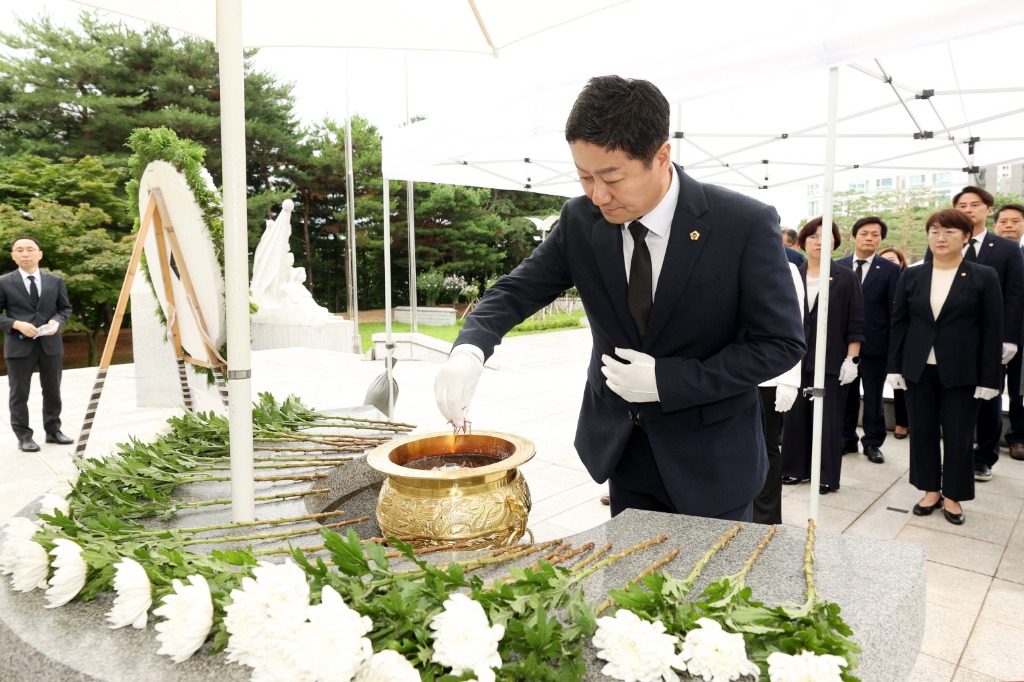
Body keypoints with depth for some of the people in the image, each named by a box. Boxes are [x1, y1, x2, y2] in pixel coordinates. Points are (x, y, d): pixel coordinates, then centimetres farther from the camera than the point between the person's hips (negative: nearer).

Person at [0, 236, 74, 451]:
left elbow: (65, 308, 12)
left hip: (50, 344, 3)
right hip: (19, 345, -2)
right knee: (19, 393, 4)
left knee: (52, 391, 11)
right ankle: (24, 437, 14)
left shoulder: (55, 281, 7)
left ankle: (53, 431, 24)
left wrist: (56, 321, -8)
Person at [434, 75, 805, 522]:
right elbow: (518, 290, -3)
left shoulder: (746, 225, -19)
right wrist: (468, 350, -24)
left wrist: (668, 381, -22)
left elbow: (781, 343, -14)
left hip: (711, 458, -3)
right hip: (625, 449, 3)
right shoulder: (581, 221, -9)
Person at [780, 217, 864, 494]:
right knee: (796, 415, 7)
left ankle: (827, 476, 14)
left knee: (828, 419, 4)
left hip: (831, 361, -2)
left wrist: (851, 360, -8)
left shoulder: (846, 278, 0)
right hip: (797, 360, 2)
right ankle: (796, 468, 20)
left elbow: (856, 322, -2)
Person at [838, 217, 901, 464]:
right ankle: (847, 438, 25)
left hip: (874, 343, -1)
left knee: (873, 397, 9)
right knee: (846, 395, 12)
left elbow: (895, 311, -3)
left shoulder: (890, 270, -2)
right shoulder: (838, 266, 4)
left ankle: (872, 442, 22)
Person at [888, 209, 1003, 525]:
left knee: (958, 435, 7)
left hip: (961, 372, -2)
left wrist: (989, 378, -8)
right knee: (923, 431, 9)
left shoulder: (984, 277, -2)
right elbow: (899, 322, 5)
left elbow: (993, 330, -4)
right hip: (919, 369, 2)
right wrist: (895, 367, 0)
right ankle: (931, 490, 25)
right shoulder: (911, 276, 4)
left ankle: (953, 495, 23)